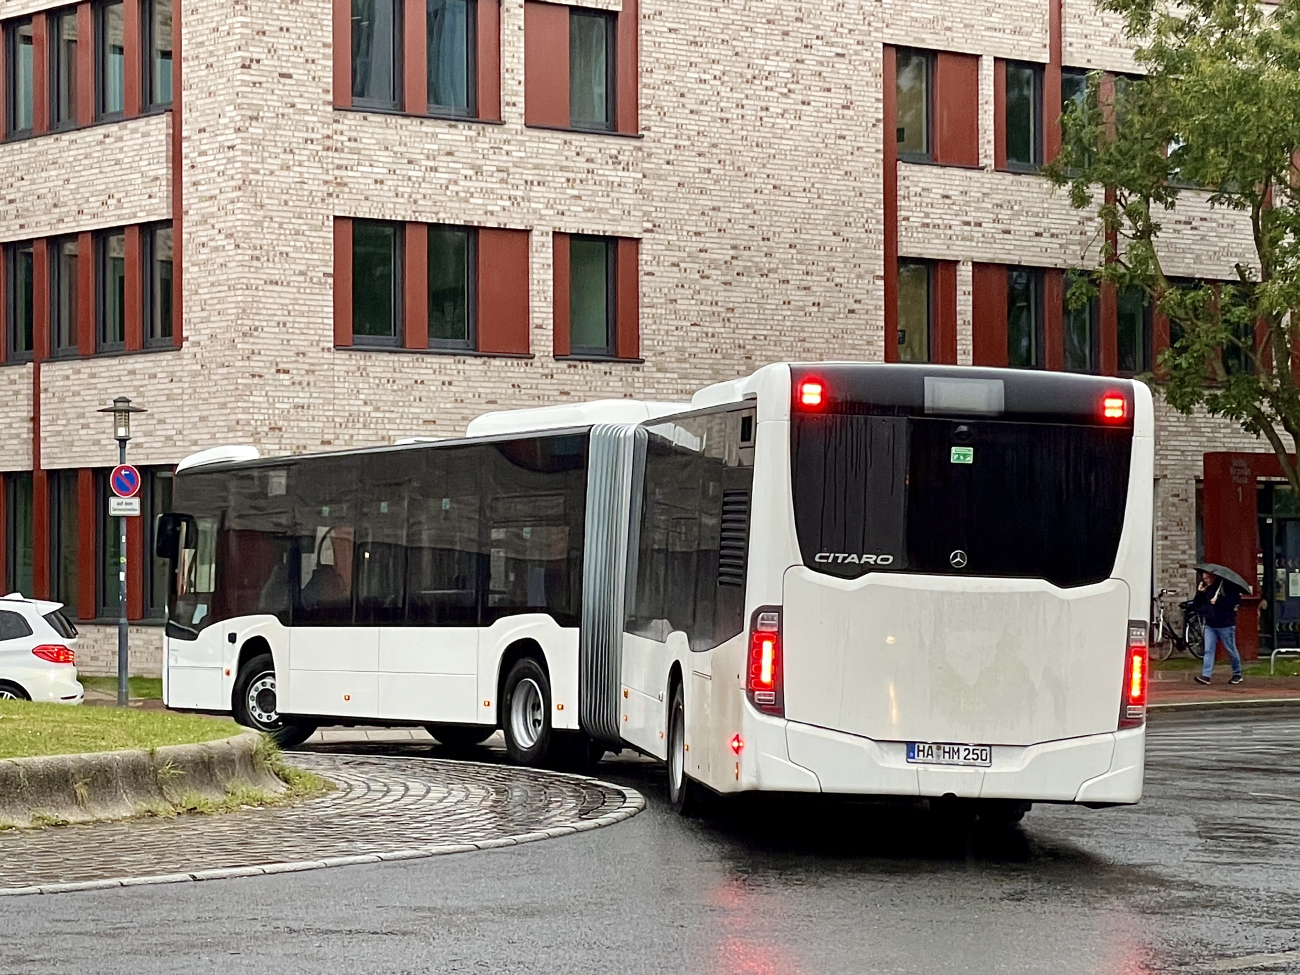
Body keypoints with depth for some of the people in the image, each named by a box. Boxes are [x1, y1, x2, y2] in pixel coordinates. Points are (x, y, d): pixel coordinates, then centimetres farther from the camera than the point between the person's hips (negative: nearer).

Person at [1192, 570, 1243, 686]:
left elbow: (1235, 599, -17)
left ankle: (1237, 674, 20)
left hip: (1225, 625, -5)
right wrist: (1200, 593, -5)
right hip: (1210, 625, 5)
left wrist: (1218, 601, -22)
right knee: (1208, 650, -5)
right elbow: (1196, 605, 10)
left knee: (1231, 650, 6)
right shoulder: (1204, 589, 11)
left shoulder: (1226, 585, -8)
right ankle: (1206, 675, -10)